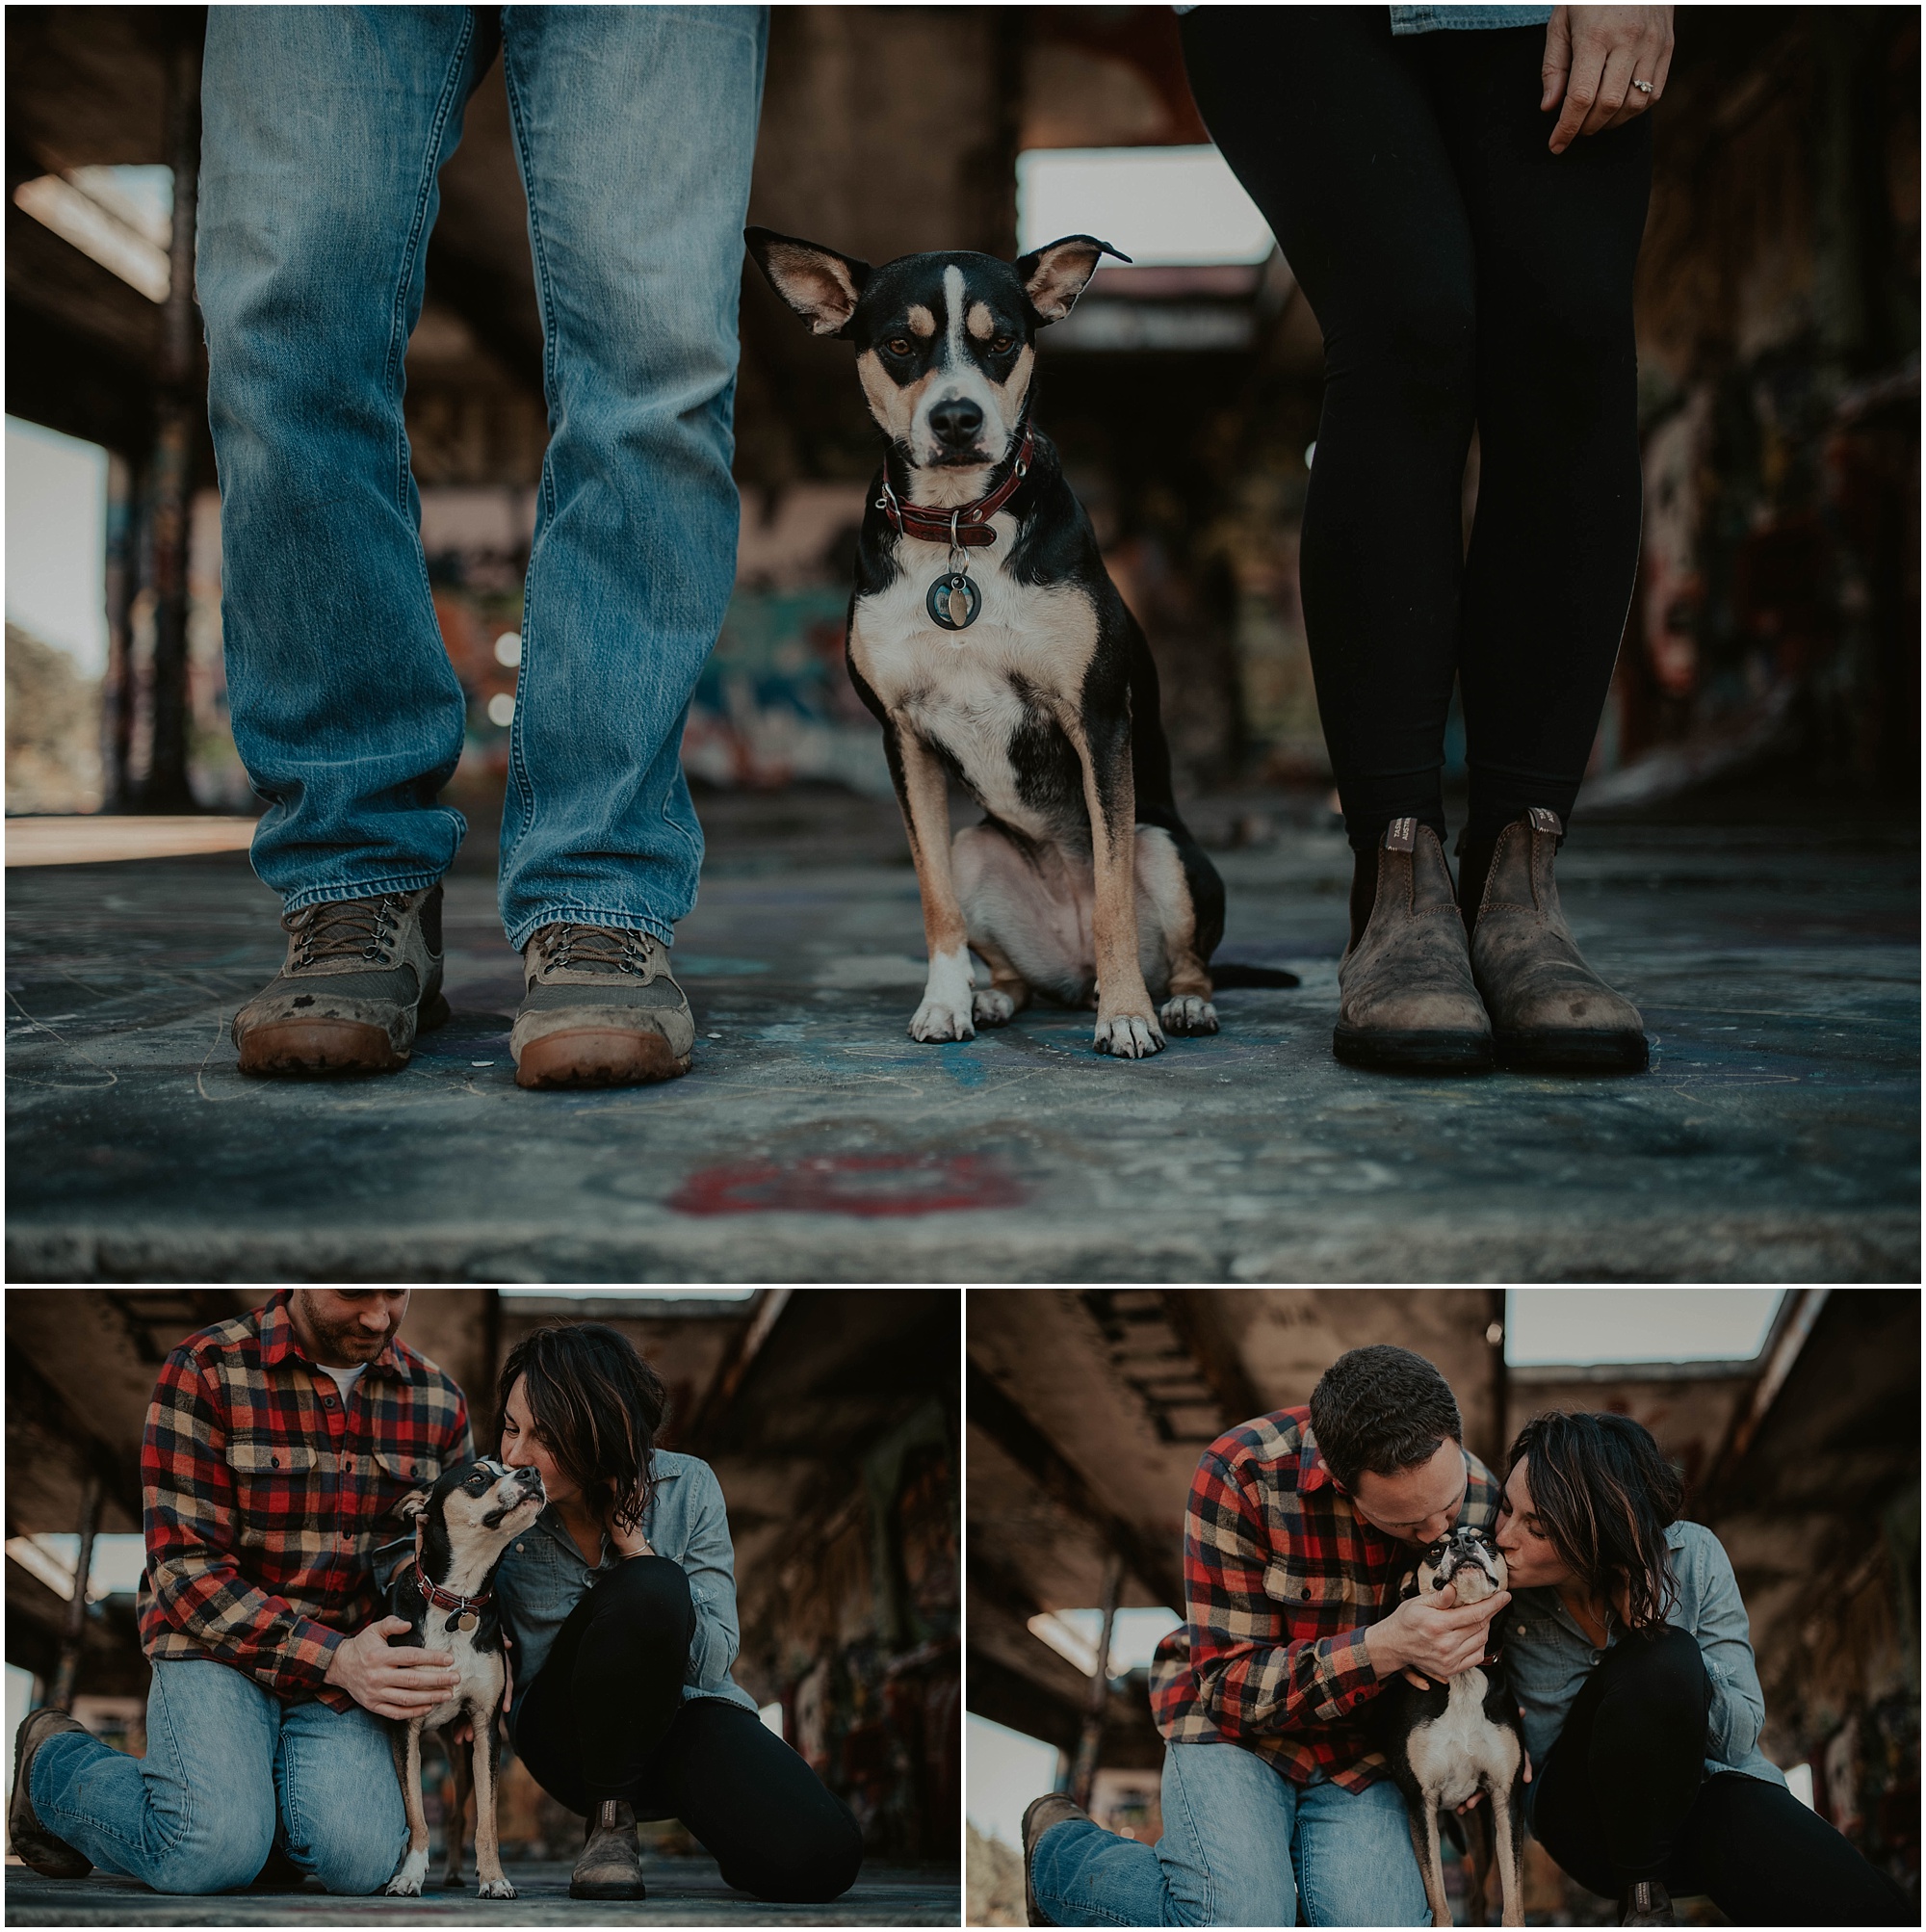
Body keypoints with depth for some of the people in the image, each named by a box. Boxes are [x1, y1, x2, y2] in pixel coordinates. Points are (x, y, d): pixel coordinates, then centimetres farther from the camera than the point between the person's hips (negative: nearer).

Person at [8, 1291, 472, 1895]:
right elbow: (187, 1572, -13)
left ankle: (262, 1774, 13)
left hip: (347, 1656, 3)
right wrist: (332, 1658, -24)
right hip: (216, 1643, -3)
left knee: (362, 1859, -23)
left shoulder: (437, 1398, 3)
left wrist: (461, 1667, -8)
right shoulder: (205, 1370, -10)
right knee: (215, 1852, -26)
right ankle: (54, 1763, 7)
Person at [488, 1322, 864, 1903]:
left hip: (684, 1713, 1)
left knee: (816, 1857, -29)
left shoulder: (688, 1487, -10)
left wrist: (633, 1544, -21)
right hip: (566, 1733, -1)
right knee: (646, 1591, -35)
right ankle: (609, 1815, -13)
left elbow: (714, 1661, -13)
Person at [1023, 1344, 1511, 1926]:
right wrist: (1381, 1648, -34)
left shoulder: (1480, 1492, -13)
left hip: (1358, 1742, 3)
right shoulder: (1243, 1471, -24)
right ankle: (1059, 1846, 4)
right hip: (1234, 1720, -3)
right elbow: (1229, 1684, -20)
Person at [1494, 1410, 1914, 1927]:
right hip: (1589, 1819, 0)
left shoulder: (1692, 1557, -12)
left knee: (1867, 1912, -29)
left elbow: (1743, 1735, -11)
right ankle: (1642, 1895, -14)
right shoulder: (1508, 1596, -14)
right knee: (1661, 1661, -33)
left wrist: (1649, 1623, -25)